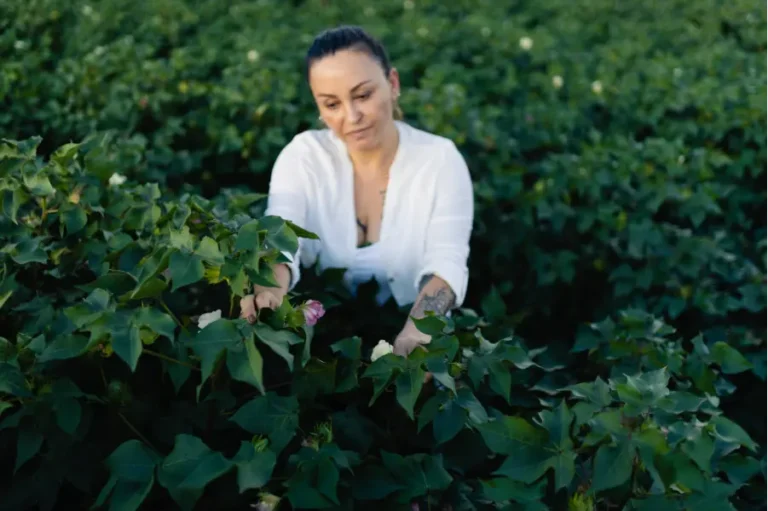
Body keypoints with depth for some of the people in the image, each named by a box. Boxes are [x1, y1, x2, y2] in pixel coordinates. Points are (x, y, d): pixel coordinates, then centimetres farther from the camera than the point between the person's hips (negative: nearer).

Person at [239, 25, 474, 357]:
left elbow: (446, 265, -15)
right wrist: (268, 288, -40)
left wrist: (417, 331, -36)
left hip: (414, 337, -2)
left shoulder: (440, 159, -5)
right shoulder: (303, 155, -2)